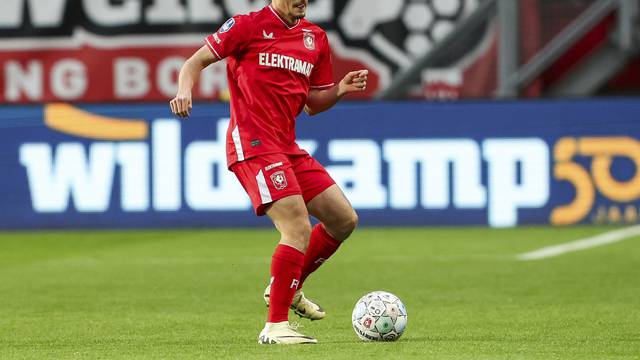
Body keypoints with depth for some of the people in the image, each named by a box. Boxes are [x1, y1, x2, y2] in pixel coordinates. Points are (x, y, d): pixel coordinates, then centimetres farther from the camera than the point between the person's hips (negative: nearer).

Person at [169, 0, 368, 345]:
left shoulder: (316, 38, 15)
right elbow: (196, 61, -1)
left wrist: (340, 89, 2)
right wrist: (184, 90, -21)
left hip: (286, 146, 8)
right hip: (252, 144, -8)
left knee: (344, 219, 7)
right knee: (299, 230, -19)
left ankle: (286, 287, 24)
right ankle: (275, 327, -14)